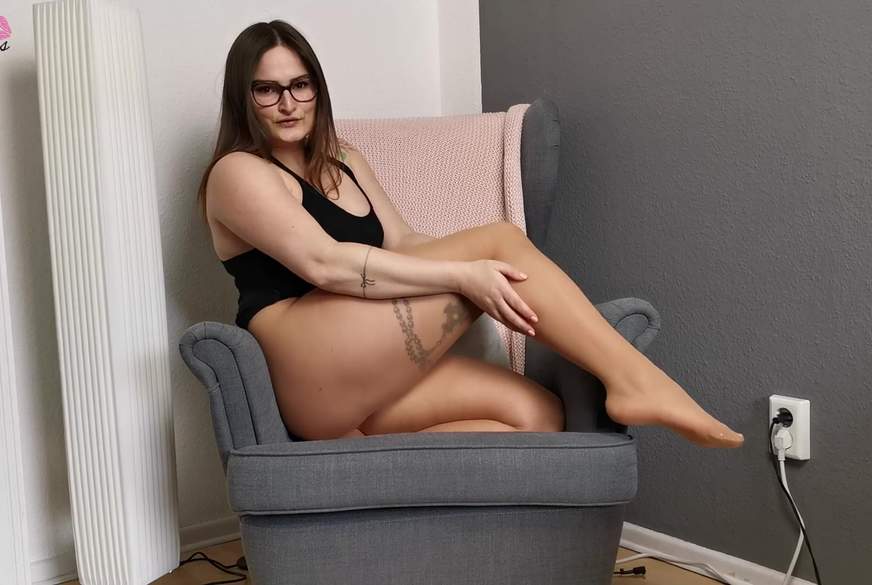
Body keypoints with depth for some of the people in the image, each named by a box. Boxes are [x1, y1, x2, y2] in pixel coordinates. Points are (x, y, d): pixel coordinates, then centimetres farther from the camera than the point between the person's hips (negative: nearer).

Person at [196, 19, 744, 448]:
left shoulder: (342, 160, 25)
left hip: (360, 385, 8)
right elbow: (324, 263, -16)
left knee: (534, 413, -17)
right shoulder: (238, 173, -1)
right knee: (501, 242, -16)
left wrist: (470, 266, -2)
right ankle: (634, 378, -18)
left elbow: (402, 245, 16)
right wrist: (464, 273, -22)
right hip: (314, 372, -8)